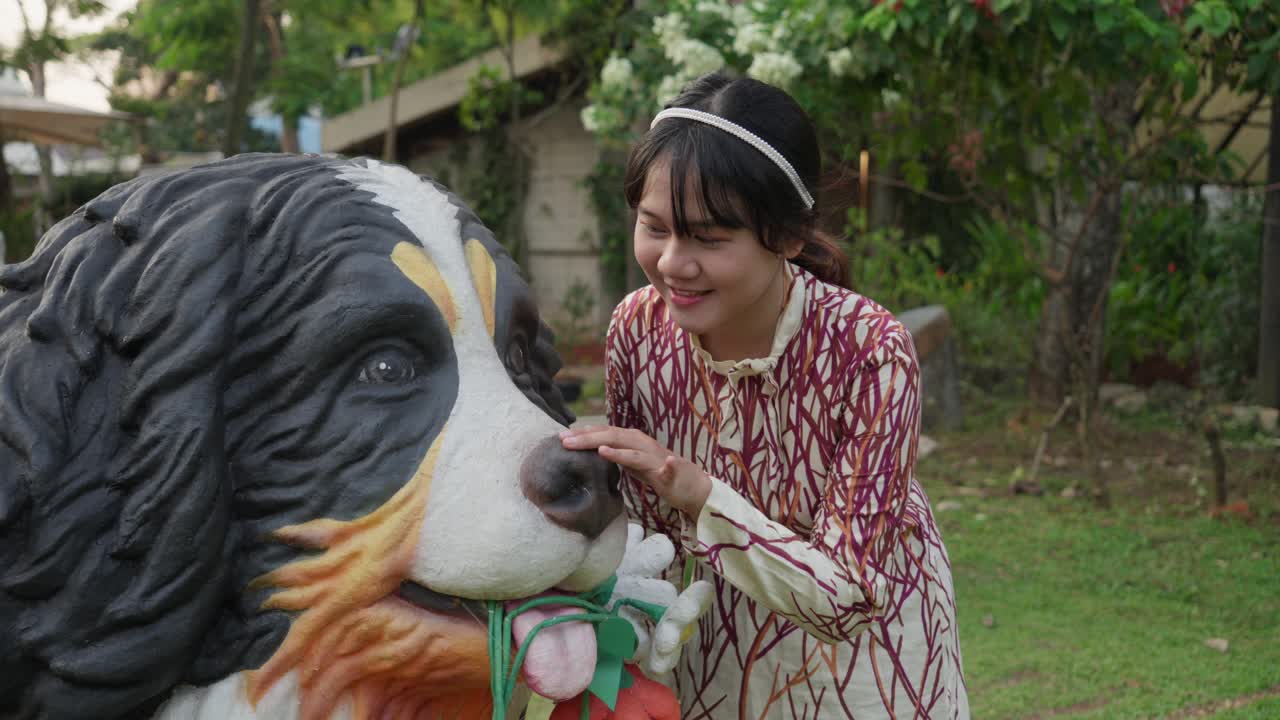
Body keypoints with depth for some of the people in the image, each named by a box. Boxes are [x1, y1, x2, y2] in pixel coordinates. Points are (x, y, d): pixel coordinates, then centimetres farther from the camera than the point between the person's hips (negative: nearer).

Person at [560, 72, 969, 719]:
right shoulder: (637, 327, -17)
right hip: (713, 653, 3)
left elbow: (849, 596, -30)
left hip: (861, 647, -3)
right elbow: (647, 528, -4)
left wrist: (700, 494, -40)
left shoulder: (870, 350, -29)